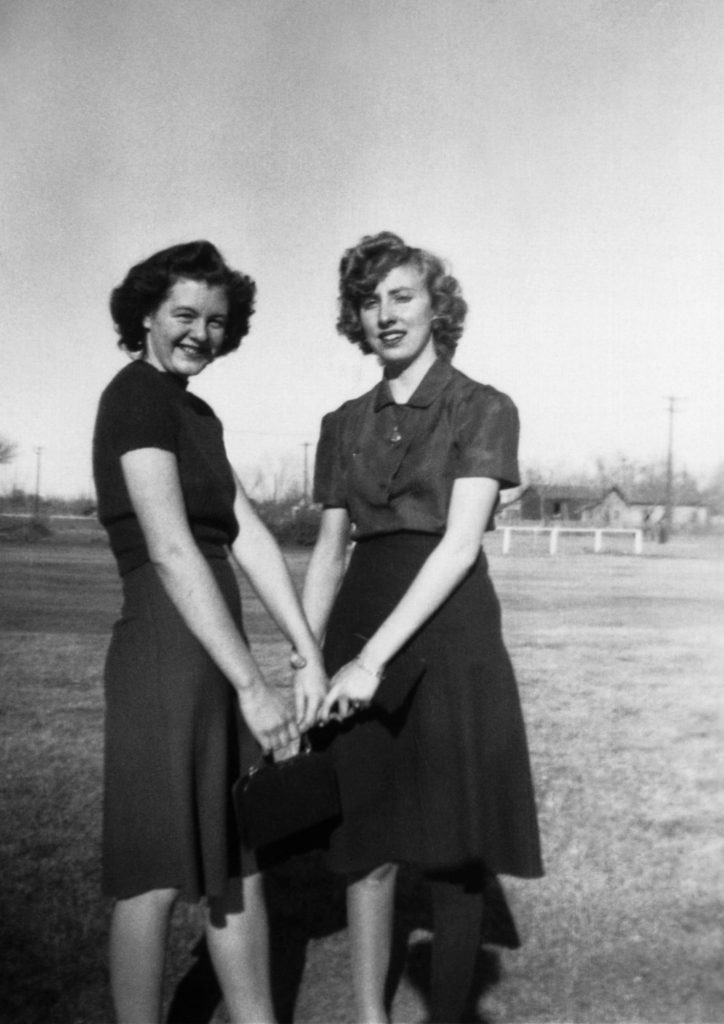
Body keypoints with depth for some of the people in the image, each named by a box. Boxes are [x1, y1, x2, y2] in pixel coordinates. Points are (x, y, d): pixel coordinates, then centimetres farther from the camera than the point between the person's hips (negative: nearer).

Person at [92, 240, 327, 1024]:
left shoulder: (198, 414, 15)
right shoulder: (136, 396, -12)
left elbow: (249, 537, 7)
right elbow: (171, 551, -21)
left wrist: (309, 658, 0)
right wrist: (252, 686, -22)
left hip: (214, 653, 9)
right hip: (166, 651, -9)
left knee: (238, 861, 16)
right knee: (159, 873, 4)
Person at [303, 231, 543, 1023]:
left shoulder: (484, 409, -2)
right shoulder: (344, 425, 12)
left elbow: (460, 544, -13)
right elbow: (328, 553, 12)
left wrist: (375, 657, -20)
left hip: (448, 637, -4)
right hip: (357, 634, 4)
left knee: (454, 848, 5)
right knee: (366, 843, 8)